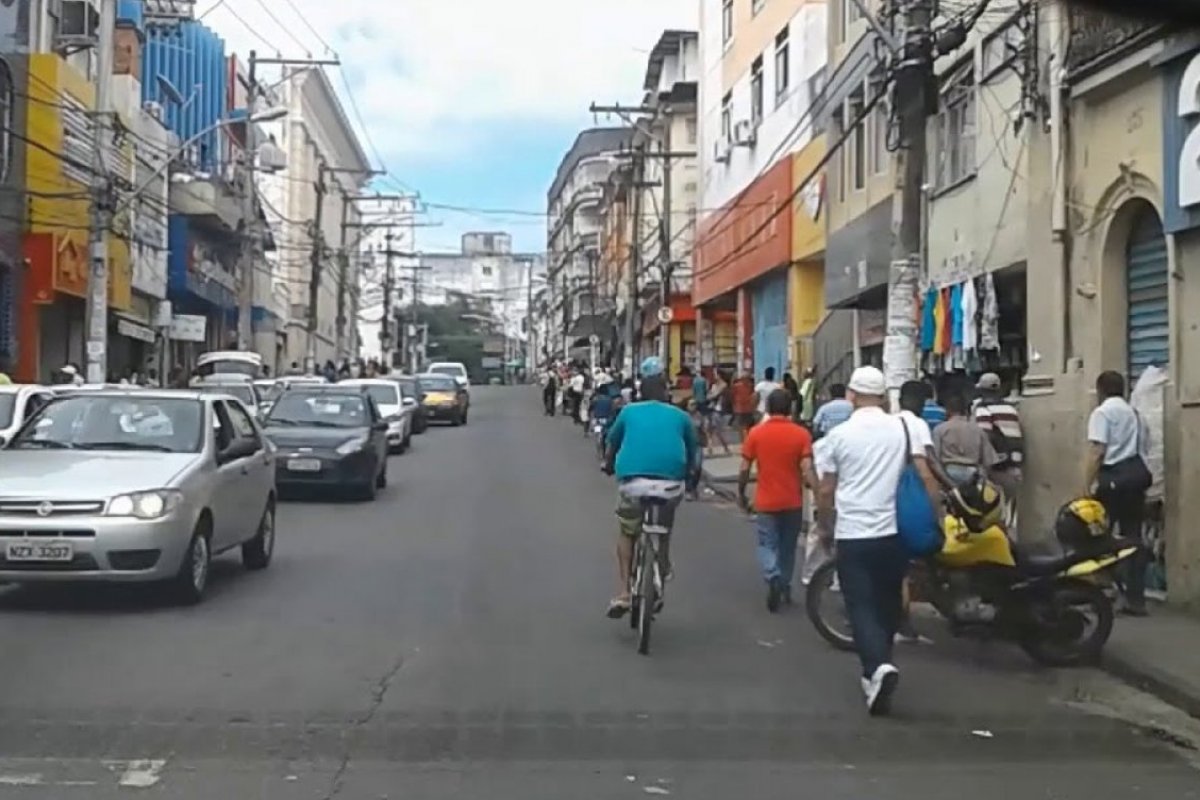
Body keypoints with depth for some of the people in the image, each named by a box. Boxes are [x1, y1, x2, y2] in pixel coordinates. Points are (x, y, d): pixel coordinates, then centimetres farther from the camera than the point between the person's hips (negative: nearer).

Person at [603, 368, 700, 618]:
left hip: (632, 480, 0)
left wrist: (608, 465, 50)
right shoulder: (680, 415, 19)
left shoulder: (629, 411, 20)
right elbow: (692, 451, 27)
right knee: (663, 530, 32)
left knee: (627, 533, 23)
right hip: (671, 481, 0)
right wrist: (690, 473, 47)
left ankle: (623, 594, 14)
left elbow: (612, 445, 30)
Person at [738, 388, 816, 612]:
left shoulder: (756, 433, -6)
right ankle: (785, 587, 26)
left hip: (765, 501, -1)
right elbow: (806, 470, -15)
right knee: (787, 546, 17)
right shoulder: (801, 434, -8)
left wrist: (741, 494, 9)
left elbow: (744, 469, -5)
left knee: (768, 545, 7)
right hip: (793, 502, 1)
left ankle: (773, 579, -17)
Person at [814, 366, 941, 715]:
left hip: (853, 535, -3)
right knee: (887, 606, 18)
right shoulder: (902, 427, 2)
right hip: (894, 533, 3)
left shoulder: (839, 434, -3)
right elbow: (926, 478, -4)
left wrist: (826, 527, 16)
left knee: (862, 608, -1)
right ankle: (876, 669, 28)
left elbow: (825, 492, 1)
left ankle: (878, 667, -23)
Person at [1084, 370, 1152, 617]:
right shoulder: (1136, 414, 22)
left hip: (1112, 479, -7)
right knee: (1134, 538, 6)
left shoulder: (1102, 412, -2)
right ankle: (1136, 600, 5)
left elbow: (1096, 452, -12)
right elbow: (1144, 450, 17)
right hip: (1136, 479, 7)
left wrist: (1087, 486, -13)